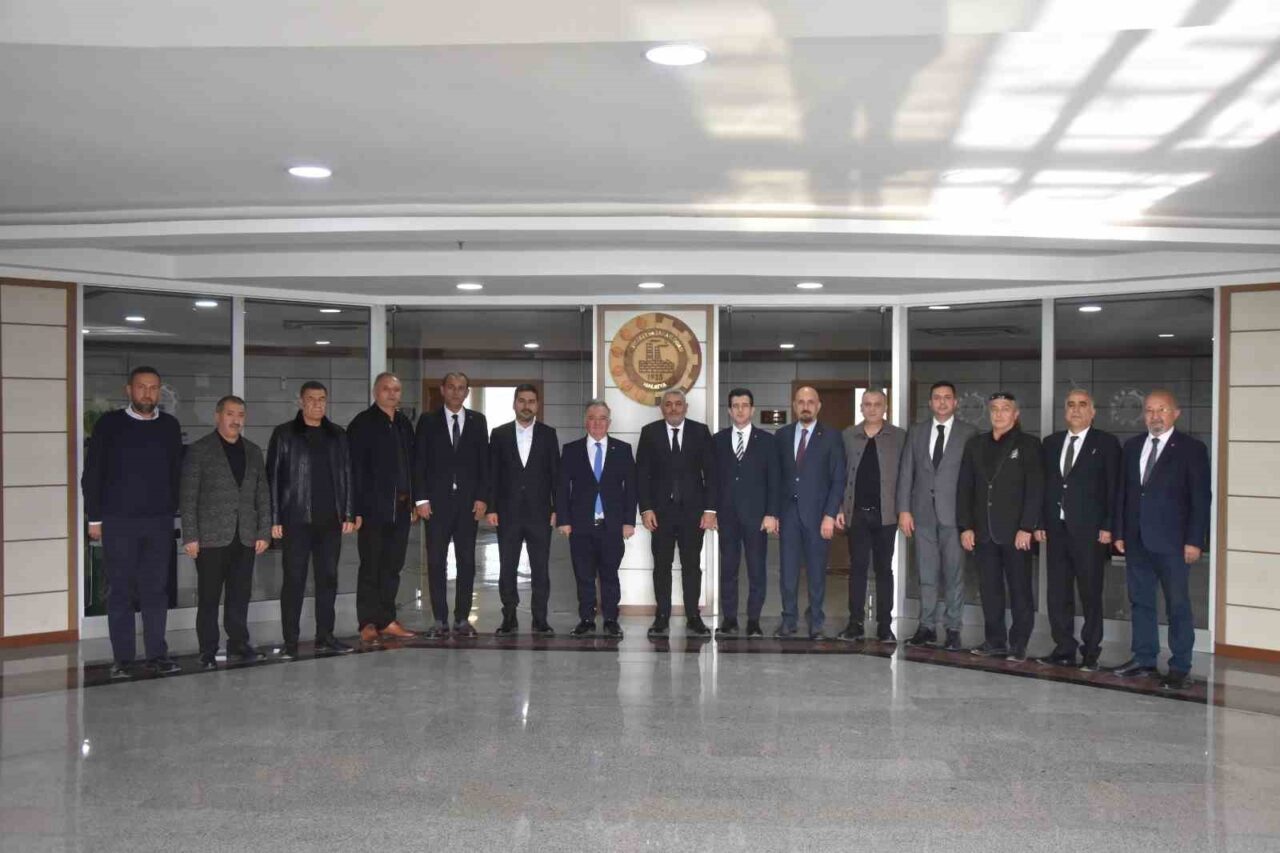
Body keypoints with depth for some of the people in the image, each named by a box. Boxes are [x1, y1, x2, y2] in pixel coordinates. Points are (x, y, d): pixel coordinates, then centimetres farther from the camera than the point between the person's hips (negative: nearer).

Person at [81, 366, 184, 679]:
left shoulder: (169, 426, 7)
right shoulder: (109, 424, 1)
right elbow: (92, 473, 2)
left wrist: (175, 512, 4)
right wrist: (94, 517, -2)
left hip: (160, 521, 2)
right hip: (118, 521, -2)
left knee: (156, 589, 5)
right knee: (120, 590, 3)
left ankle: (157, 653, 13)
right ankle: (123, 658, 10)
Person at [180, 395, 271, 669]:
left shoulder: (253, 452, 14)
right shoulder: (199, 451, 1)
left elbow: (262, 495, 14)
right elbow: (188, 497, -3)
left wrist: (264, 531, 6)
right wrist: (190, 536, -9)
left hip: (245, 537, 4)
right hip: (211, 537, -4)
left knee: (240, 595, 8)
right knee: (209, 597, 1)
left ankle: (238, 644, 18)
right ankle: (208, 652, 8)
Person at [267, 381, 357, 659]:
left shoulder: (337, 435, 11)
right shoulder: (284, 434, 2)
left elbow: (346, 476, 12)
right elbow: (273, 477, -1)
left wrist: (349, 514, 5)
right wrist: (275, 519, -6)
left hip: (330, 520, 3)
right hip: (297, 519, -3)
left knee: (328, 578, 7)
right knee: (294, 579, -1)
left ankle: (325, 636, 16)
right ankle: (290, 641, 5)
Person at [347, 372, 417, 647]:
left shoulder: (404, 424, 15)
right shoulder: (362, 424, -4)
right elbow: (355, 469, -9)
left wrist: (412, 502, 11)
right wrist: (357, 509, -15)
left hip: (401, 508, 6)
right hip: (374, 508, -6)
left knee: (393, 567, 10)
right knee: (371, 567, -1)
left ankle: (387, 620, 17)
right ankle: (368, 625, 3)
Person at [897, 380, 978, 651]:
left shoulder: (969, 433, 1)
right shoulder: (916, 432, 10)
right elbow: (905, 472, 8)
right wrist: (904, 509, 1)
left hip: (954, 513, -3)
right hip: (923, 514, 3)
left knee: (953, 574, 1)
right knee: (926, 575, 8)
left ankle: (952, 629, 10)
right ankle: (927, 627, 15)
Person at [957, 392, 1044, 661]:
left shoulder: (1028, 444, 0)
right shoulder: (975, 445, 12)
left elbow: (1035, 490, -6)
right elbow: (964, 488, 10)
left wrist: (1026, 528, -14)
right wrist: (965, 527, 2)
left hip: (1015, 532, -4)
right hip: (983, 532, 4)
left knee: (1019, 589, 2)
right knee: (989, 588, 7)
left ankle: (1018, 644, 9)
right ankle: (995, 641, 15)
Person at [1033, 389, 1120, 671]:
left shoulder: (1106, 443, 0)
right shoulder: (1051, 443, 13)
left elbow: (1113, 488, -4)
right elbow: (1044, 485, 13)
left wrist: (1108, 527, -10)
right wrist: (1040, 523, 6)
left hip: (1089, 531, -4)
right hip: (1056, 529, 4)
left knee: (1090, 594, 2)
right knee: (1057, 593, 7)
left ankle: (1090, 652, 12)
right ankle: (1064, 650, 15)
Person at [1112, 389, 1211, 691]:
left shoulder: (1191, 448, -3)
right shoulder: (1132, 446, 11)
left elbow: (1200, 498, -6)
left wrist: (1194, 541, -11)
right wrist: (1119, 532, 7)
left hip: (1172, 542, -5)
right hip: (1136, 540, 5)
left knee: (1178, 605, 1)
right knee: (1140, 601, 11)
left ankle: (1180, 667, 8)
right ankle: (1144, 659, 21)